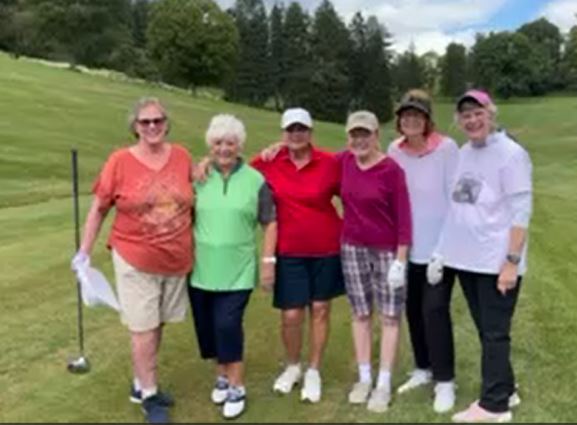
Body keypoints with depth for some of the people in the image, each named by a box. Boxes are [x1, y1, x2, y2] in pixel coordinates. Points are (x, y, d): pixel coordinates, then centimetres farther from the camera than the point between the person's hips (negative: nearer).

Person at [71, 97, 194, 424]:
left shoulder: (182, 156, -2)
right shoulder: (120, 161, -10)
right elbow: (99, 208, -3)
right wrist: (85, 252, -2)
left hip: (176, 260, 3)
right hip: (135, 260, -3)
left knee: (157, 326, 15)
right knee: (144, 329, 3)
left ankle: (141, 385, 34)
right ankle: (149, 396, 20)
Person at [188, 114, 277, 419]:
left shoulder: (255, 180, -1)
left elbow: (270, 223, 3)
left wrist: (268, 260, -2)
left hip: (237, 271, -2)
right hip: (202, 269, 2)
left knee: (228, 325, -9)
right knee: (208, 326, 10)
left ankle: (236, 386, 10)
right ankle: (222, 375, 32)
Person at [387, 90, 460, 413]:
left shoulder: (447, 148, -13)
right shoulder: (395, 151, 1)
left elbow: (456, 197, -11)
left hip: (440, 245, -5)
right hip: (408, 246, 5)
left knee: (435, 310, -5)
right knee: (413, 309, 13)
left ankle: (445, 381, 10)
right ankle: (424, 369, 32)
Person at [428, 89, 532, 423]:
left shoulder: (511, 154, -10)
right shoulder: (464, 152, 10)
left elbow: (521, 212, -14)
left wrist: (512, 261, -18)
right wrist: (444, 250, 12)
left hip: (496, 262, -7)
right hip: (467, 259, 7)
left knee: (495, 334, 3)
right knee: (486, 331, 17)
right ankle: (504, 390, 33)